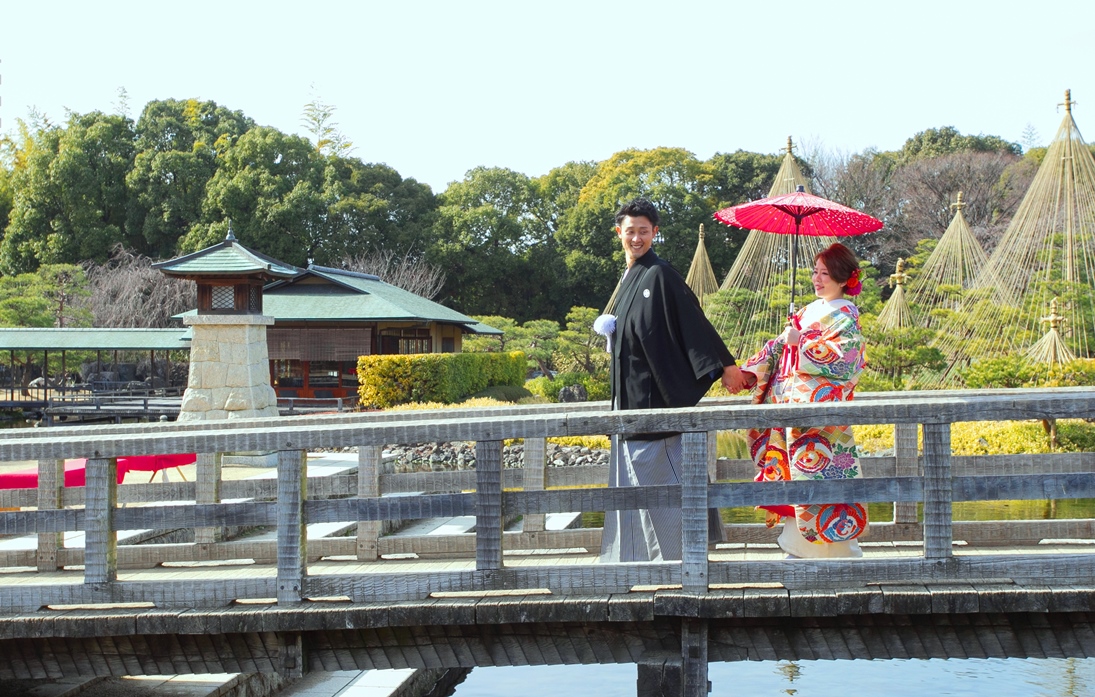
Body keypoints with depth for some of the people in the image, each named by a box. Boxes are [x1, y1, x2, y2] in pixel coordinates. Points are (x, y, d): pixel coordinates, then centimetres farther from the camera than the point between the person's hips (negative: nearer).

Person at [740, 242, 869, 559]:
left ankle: (842, 550, -2)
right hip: (790, 405, 7)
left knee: (820, 477, -9)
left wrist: (802, 342, -12)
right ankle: (799, 547, 12)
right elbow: (778, 346, 18)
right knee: (793, 474, 6)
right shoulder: (808, 311, 19)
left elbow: (841, 357, -17)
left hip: (820, 411, -7)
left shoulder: (845, 316, -3)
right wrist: (752, 372, 6)